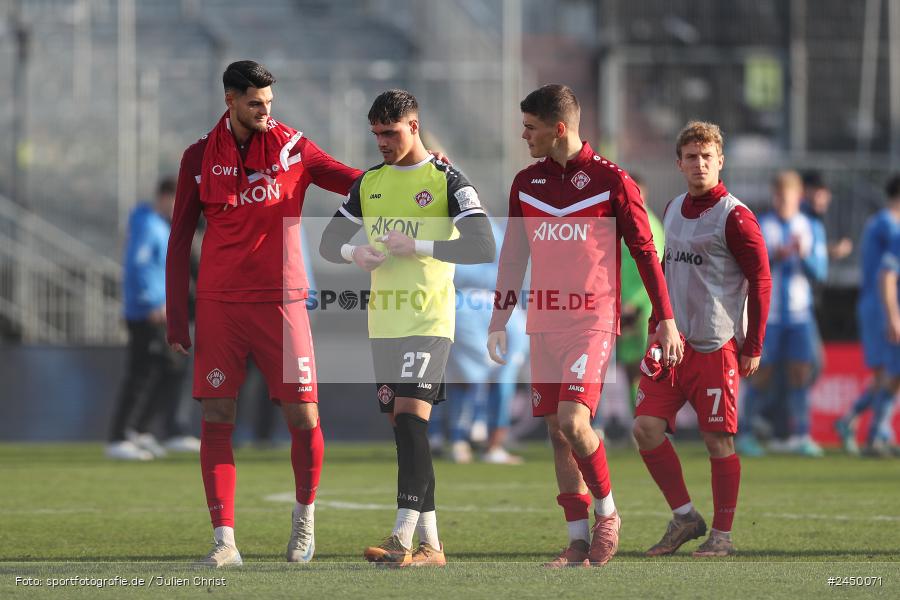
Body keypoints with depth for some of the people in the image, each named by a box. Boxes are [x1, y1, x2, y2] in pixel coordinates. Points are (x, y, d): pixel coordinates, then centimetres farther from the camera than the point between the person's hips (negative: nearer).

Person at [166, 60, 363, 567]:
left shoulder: (292, 148, 2)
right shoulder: (200, 158, 4)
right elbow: (180, 239, 7)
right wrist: (177, 318, 2)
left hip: (281, 301, -1)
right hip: (219, 304, 1)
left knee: (304, 418, -5)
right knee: (217, 419, -4)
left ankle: (305, 516, 19)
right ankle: (225, 540, -1)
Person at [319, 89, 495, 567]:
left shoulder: (447, 181, -4)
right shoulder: (369, 183, 14)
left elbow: (483, 247, -14)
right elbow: (328, 243, 19)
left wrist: (417, 246, -18)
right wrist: (354, 251, -5)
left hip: (428, 318, -6)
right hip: (383, 322, 6)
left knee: (410, 415, -18)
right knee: (402, 425, 5)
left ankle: (403, 538, -24)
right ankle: (430, 544, 10)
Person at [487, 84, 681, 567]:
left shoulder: (610, 180, -5)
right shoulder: (526, 183, 10)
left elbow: (644, 251, -1)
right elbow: (513, 255, 16)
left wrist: (665, 319, -2)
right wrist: (499, 320, 12)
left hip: (592, 322, -5)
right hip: (544, 324, 5)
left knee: (573, 420, -19)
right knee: (556, 431, 3)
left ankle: (606, 512, 2)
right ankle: (578, 541, 8)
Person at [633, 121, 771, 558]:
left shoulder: (733, 217, -9)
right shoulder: (673, 210, 13)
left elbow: (761, 281, -8)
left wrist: (753, 347, -9)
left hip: (715, 346, -6)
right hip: (670, 341, 6)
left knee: (718, 440, -2)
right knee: (647, 428, -4)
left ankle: (722, 534, 9)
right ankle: (684, 516, 10)